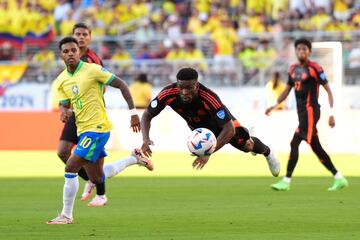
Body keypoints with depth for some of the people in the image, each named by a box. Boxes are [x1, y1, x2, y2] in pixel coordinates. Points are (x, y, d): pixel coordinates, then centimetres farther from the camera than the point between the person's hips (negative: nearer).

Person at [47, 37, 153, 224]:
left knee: (70, 168, -14)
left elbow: (121, 85, -7)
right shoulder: (61, 81, 7)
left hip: (96, 128, -8)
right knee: (97, 179, 14)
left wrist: (133, 112, -9)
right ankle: (134, 158, 32)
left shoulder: (92, 70, -12)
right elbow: (64, 105, 7)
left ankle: (66, 215, -3)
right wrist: (65, 112, -18)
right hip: (83, 130, 8)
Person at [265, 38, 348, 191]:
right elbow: (287, 90, 25)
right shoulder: (293, 69, 13)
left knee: (295, 143, -14)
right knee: (316, 148, 9)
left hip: (310, 110, -8)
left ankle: (286, 181, -12)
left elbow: (328, 90, -8)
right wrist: (274, 106, 18)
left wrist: (331, 113, -13)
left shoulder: (314, 68, -9)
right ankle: (339, 179, 15)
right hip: (301, 111, 8)